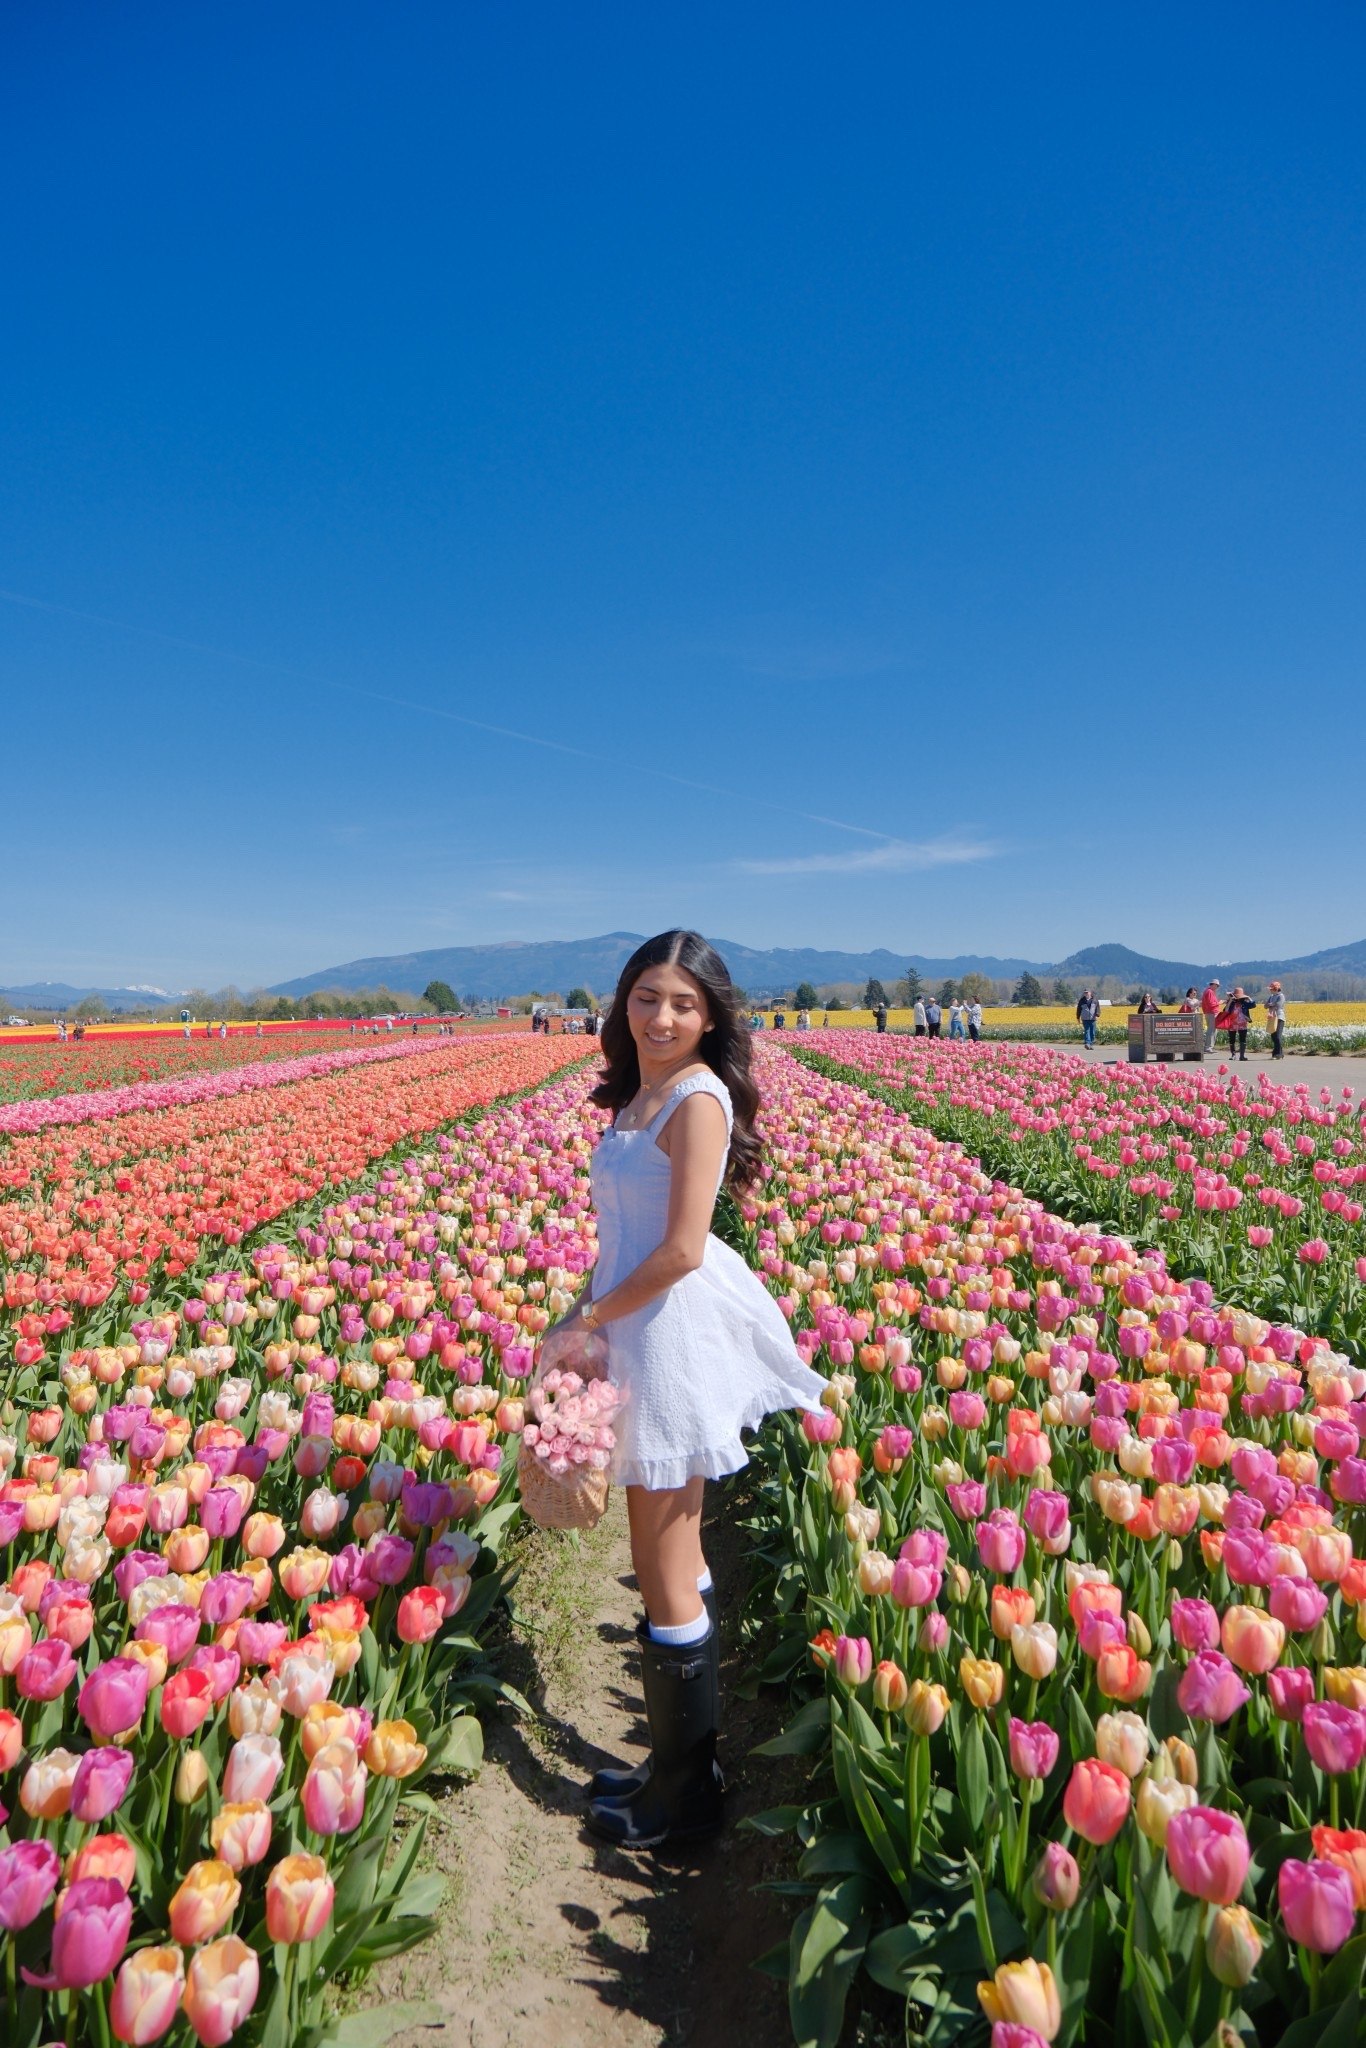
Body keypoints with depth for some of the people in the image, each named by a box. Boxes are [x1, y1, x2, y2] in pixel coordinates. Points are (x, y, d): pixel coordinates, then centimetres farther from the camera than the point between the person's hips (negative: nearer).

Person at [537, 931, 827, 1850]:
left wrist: (586, 1323, -13)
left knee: (666, 1575, 7)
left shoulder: (696, 1098, -18)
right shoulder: (641, 1093, 9)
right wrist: (586, 1315, 5)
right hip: (643, 1335, 9)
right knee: (676, 1557, 21)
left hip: (676, 1333, -9)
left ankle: (685, 1793, 29)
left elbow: (683, 1249, -22)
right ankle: (677, 1763, 39)